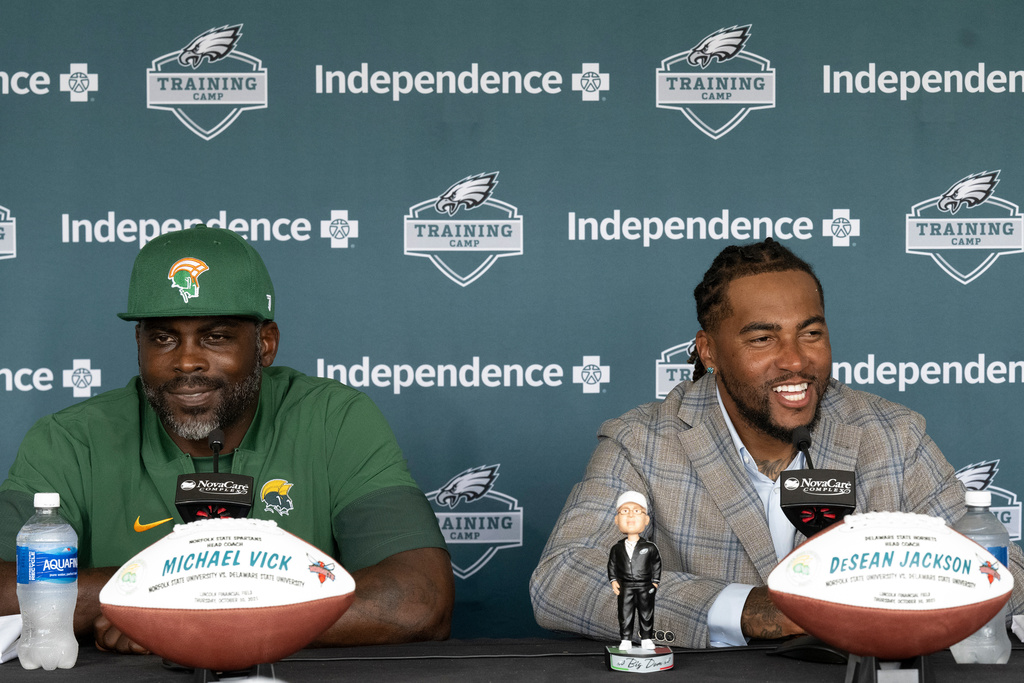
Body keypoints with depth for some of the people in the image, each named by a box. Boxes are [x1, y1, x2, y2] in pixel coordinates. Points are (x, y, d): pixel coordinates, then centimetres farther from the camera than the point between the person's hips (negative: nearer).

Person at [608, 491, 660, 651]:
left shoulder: (649, 548, -5)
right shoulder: (617, 548, -1)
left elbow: (657, 564, 4)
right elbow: (612, 564, 10)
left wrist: (655, 581, 2)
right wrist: (613, 580, 2)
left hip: (645, 588, -1)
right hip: (626, 588, 1)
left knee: (646, 614, 6)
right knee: (625, 615, 3)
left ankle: (646, 639, 17)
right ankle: (626, 640, 11)